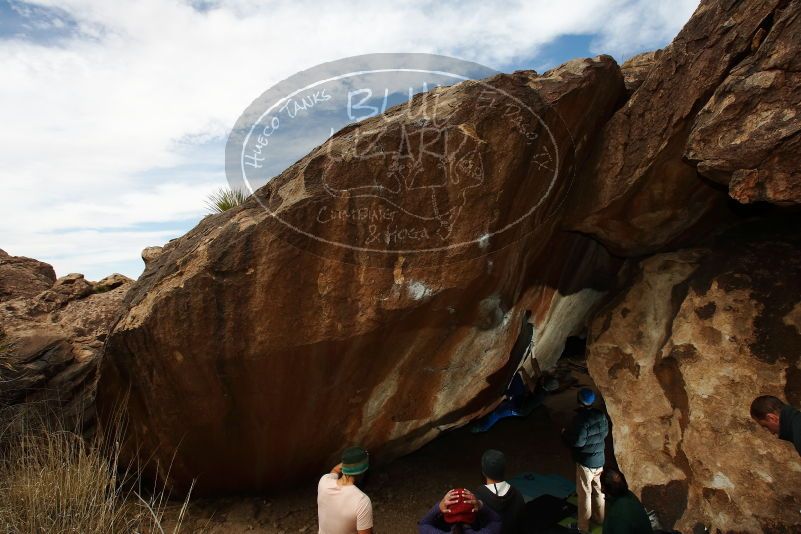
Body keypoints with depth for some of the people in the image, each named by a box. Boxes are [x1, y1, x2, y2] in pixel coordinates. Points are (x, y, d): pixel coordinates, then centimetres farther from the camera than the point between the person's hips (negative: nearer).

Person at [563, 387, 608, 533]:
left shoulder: (581, 418, -25)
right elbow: (605, 433, 11)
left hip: (585, 461, -7)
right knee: (598, 489, 23)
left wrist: (565, 433, -9)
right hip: (599, 459, 7)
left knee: (585, 493, 4)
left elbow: (578, 441, -25)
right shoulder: (601, 415, -2)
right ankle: (600, 517, 39)